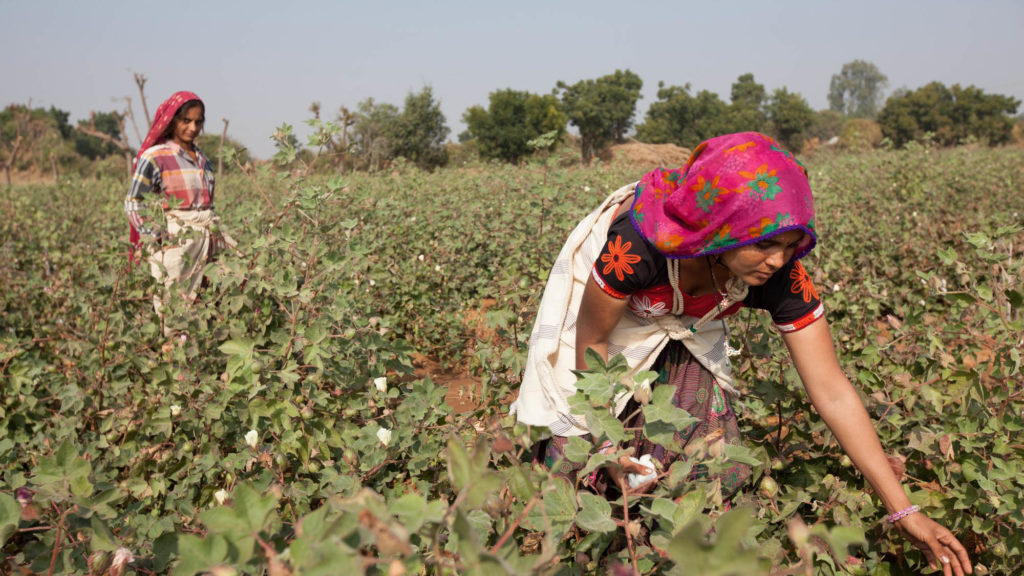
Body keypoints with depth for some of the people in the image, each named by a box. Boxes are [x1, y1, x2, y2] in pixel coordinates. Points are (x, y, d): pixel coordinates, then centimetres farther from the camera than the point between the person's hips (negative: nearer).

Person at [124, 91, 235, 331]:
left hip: (209, 244, 6)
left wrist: (219, 235, 12)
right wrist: (155, 237, -11)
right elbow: (133, 203, -3)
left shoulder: (202, 160, 16)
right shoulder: (154, 157, -2)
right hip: (176, 246, -6)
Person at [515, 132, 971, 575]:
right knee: (580, 454, -2)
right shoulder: (637, 244, -43)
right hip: (602, 314, -3)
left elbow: (832, 392, -27)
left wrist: (903, 510, -27)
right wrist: (607, 443, -23)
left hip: (685, 329, 3)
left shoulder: (780, 275, -31)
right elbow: (591, 340, -24)